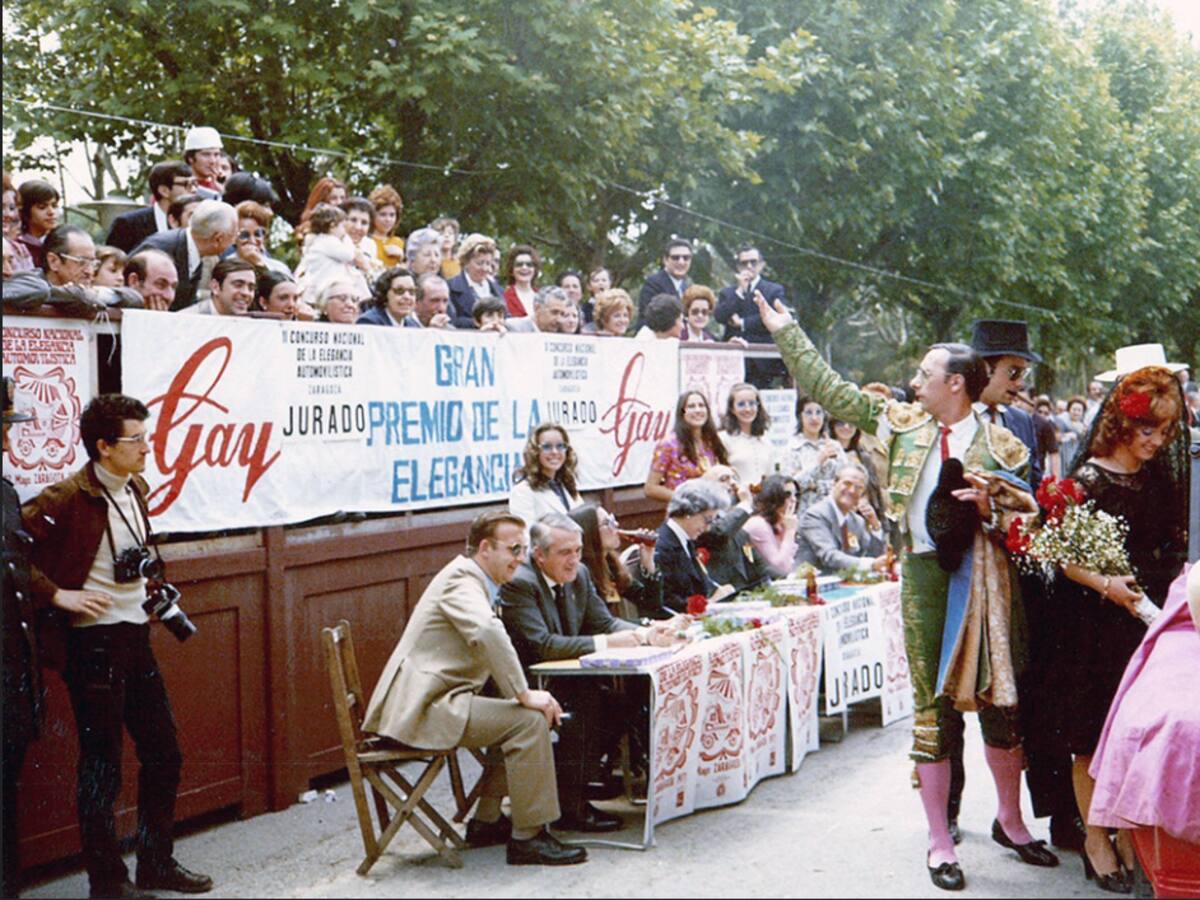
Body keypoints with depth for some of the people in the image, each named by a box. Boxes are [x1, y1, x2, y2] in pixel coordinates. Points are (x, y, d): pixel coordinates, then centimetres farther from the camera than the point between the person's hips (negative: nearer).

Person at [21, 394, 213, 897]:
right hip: (94, 643, -8)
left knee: (163, 754, 14)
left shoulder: (135, 489, 9)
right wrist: (57, 594, -21)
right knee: (101, 766, 2)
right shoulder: (67, 497, -16)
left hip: (135, 638, 8)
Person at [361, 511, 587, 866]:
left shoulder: (473, 581, 20)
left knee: (521, 715, 19)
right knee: (529, 721, -19)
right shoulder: (461, 580, -13)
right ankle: (528, 837, -12)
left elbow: (490, 646, 23)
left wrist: (522, 693, 7)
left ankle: (486, 822, 21)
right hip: (421, 708, -11)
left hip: (437, 700, 11)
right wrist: (524, 694, -27)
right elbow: (487, 634, -33)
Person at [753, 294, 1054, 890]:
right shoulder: (903, 422, 8)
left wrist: (991, 504, -18)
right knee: (932, 706, 3)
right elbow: (831, 390, 13)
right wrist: (786, 333, 14)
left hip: (986, 577, -1)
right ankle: (939, 841, 12)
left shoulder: (999, 443, 0)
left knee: (1001, 702, 7)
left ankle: (1010, 820, 29)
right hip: (925, 575, 1)